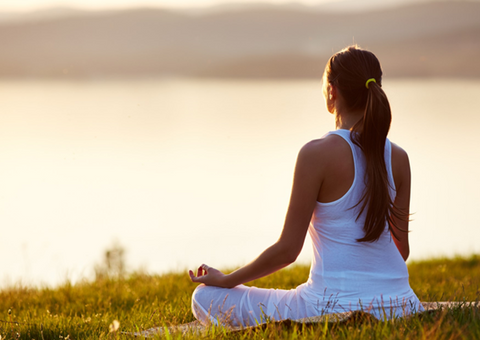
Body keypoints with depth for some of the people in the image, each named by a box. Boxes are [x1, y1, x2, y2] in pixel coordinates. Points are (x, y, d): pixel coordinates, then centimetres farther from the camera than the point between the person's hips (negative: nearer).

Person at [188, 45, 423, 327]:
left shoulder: (317, 153, -15)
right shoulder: (399, 158, 1)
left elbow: (287, 250, -12)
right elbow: (402, 249, 9)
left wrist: (226, 280, 3)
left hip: (336, 308, -7)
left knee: (206, 298, 7)